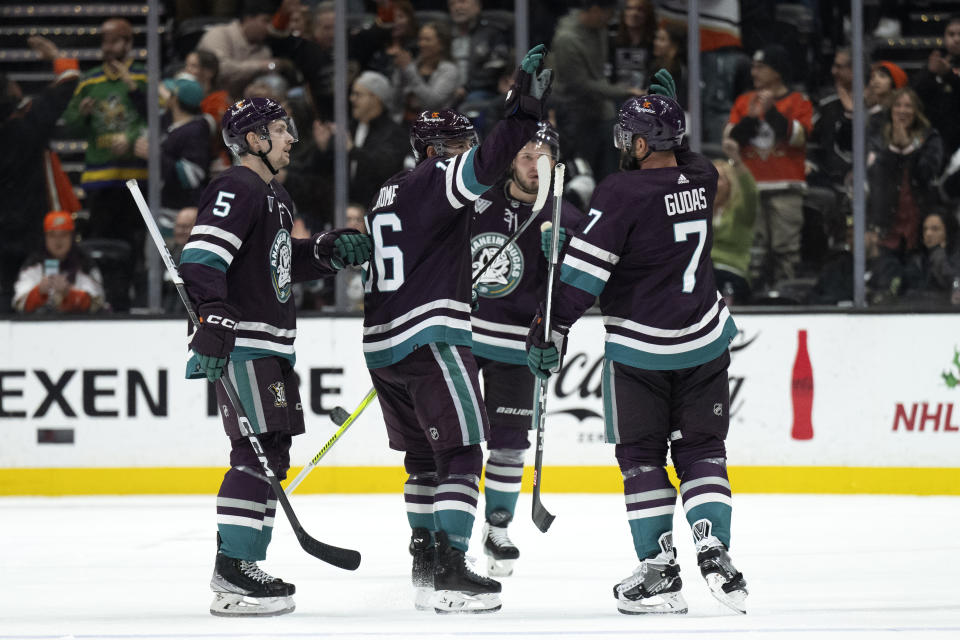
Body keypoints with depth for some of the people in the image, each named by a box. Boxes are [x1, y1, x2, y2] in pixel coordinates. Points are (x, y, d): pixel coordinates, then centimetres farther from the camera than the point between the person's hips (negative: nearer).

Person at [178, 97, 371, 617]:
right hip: (243, 344, -11)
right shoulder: (237, 189, -12)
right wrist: (214, 322, -32)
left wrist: (328, 251, 13)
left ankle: (240, 563, 17)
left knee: (273, 454, 12)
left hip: (272, 345, 11)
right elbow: (201, 257, -22)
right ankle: (231, 572, -16)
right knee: (258, 451, -15)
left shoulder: (274, 197, 21)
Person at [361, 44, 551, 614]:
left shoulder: (389, 193, 21)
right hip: (432, 337, -9)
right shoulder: (436, 179, -6)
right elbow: (486, 166, -25)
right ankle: (449, 571, -16)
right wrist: (525, 108, -27)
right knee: (460, 453, -9)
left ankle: (424, 558, 23)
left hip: (384, 342, 9)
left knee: (425, 454, 19)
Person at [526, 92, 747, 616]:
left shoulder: (621, 194, -17)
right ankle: (713, 550, -4)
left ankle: (659, 570, 4)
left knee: (641, 456, 8)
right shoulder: (702, 180, 0)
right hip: (706, 341, 5)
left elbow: (583, 268, -19)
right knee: (702, 450, 13)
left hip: (639, 348, -5)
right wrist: (667, 112, 24)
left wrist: (551, 328, -13)